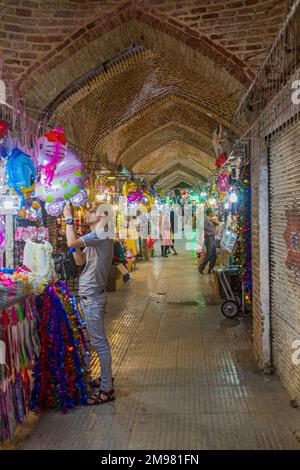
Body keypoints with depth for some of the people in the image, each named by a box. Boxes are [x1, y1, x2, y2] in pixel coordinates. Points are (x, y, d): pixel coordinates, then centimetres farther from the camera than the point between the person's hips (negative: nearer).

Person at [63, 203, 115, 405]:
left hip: (93, 297, -11)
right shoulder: (94, 238, 17)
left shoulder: (102, 235, -16)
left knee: (99, 342, -6)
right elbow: (80, 261, 15)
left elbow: (71, 243, -25)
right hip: (88, 296, 11)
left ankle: (107, 389, 0)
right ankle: (106, 377, 32)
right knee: (98, 341, 19)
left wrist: (69, 219, -13)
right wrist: (74, 236, 8)